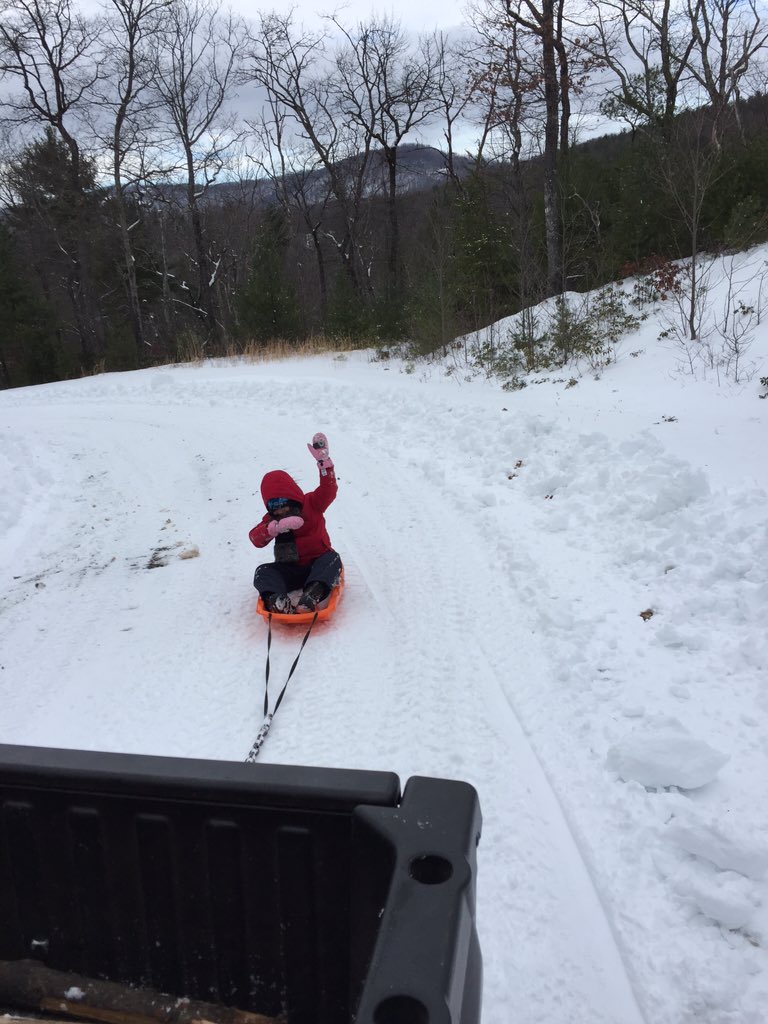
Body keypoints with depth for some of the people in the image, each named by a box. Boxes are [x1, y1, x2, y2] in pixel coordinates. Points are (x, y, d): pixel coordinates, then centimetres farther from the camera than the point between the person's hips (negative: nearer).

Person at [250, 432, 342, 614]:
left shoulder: (311, 504, 1)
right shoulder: (271, 519, 6)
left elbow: (329, 489, -15)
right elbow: (256, 538, -13)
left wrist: (323, 461, -28)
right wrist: (277, 526, -31)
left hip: (317, 563, -2)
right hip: (289, 569, 2)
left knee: (332, 559, -33)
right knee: (263, 572, -21)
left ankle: (311, 596, -57)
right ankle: (274, 599, -51)